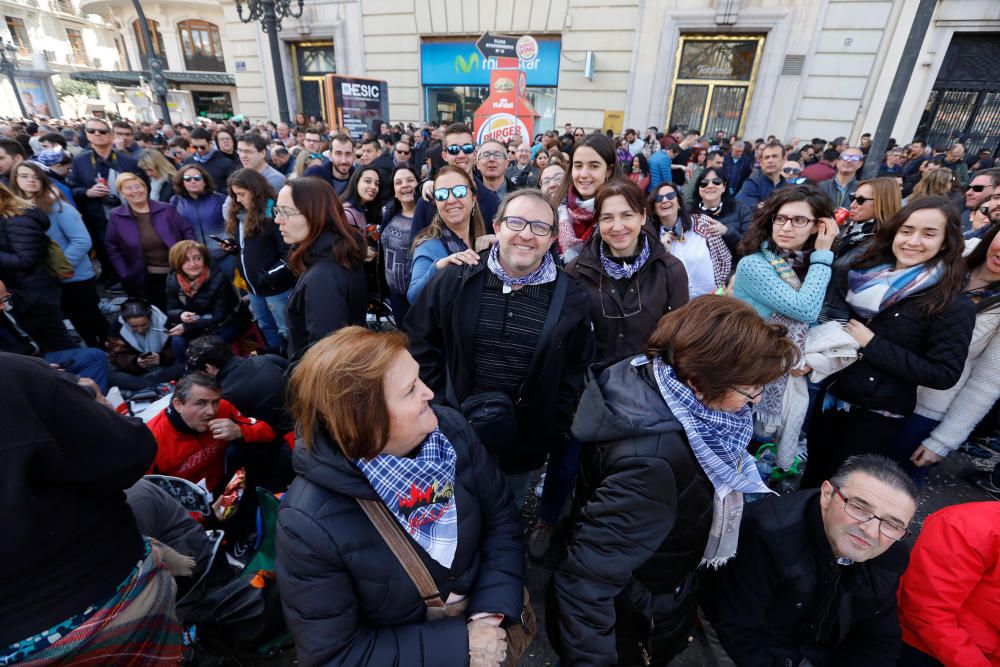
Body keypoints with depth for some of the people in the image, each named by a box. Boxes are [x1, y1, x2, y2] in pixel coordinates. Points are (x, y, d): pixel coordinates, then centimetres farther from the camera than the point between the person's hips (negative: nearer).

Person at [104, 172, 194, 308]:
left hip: (177, 273, 0)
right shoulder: (116, 216, -2)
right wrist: (125, 274, -3)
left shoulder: (166, 209, -3)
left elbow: (187, 231, 2)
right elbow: (112, 247, 4)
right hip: (144, 280, 0)